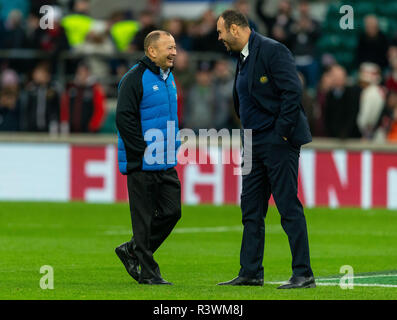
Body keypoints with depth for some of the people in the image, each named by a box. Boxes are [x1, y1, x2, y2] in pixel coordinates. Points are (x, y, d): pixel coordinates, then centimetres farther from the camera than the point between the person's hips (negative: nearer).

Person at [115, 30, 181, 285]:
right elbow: (124, 118, -18)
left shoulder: (168, 78, 15)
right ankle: (148, 271, 4)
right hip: (142, 164, -8)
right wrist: (143, 151, -18)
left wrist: (173, 147, 17)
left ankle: (131, 251, 23)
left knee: (171, 212, 7)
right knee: (144, 217, -2)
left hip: (167, 164, 8)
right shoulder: (135, 79, -13)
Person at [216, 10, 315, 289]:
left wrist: (281, 132, -18)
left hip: (278, 140, -10)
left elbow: (293, 91, -19)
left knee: (289, 207, -8)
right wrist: (250, 135, 15)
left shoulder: (273, 51, -13)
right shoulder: (243, 59, 16)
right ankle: (251, 273, 15)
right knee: (251, 209, 10)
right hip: (255, 144, 10)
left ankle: (303, 275, -6)